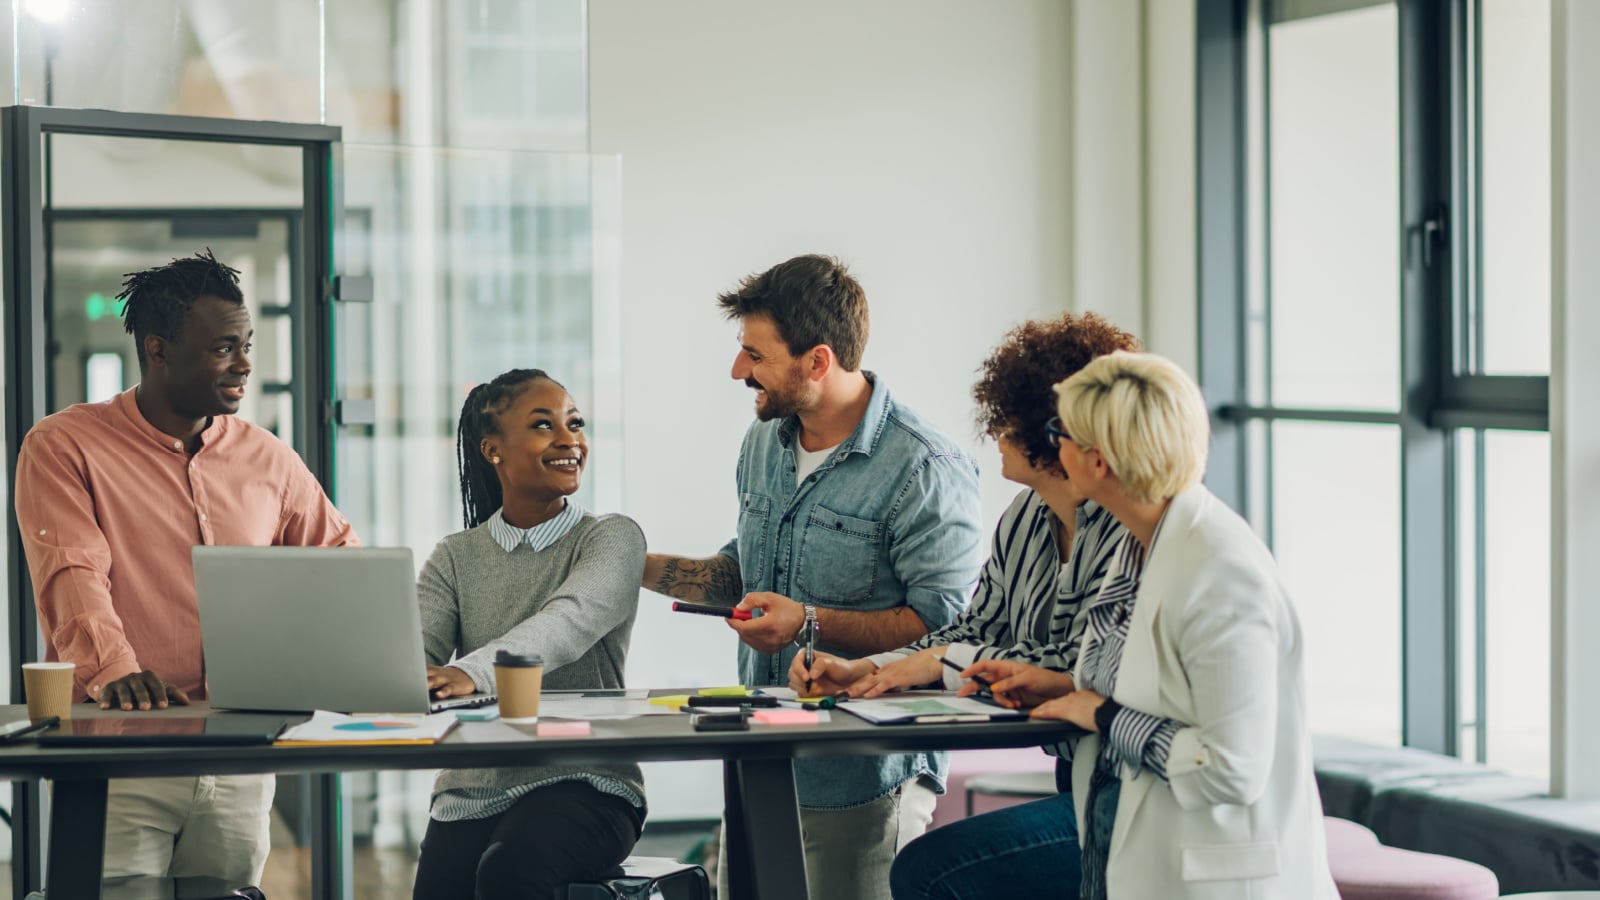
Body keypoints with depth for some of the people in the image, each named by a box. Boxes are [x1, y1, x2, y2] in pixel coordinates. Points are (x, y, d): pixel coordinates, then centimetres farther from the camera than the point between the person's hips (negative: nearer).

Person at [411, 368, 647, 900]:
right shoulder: (455, 558, 12)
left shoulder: (611, 538, 1)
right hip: (473, 789, 3)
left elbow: (570, 619, -20)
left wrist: (474, 672, -40)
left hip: (583, 782, -3)